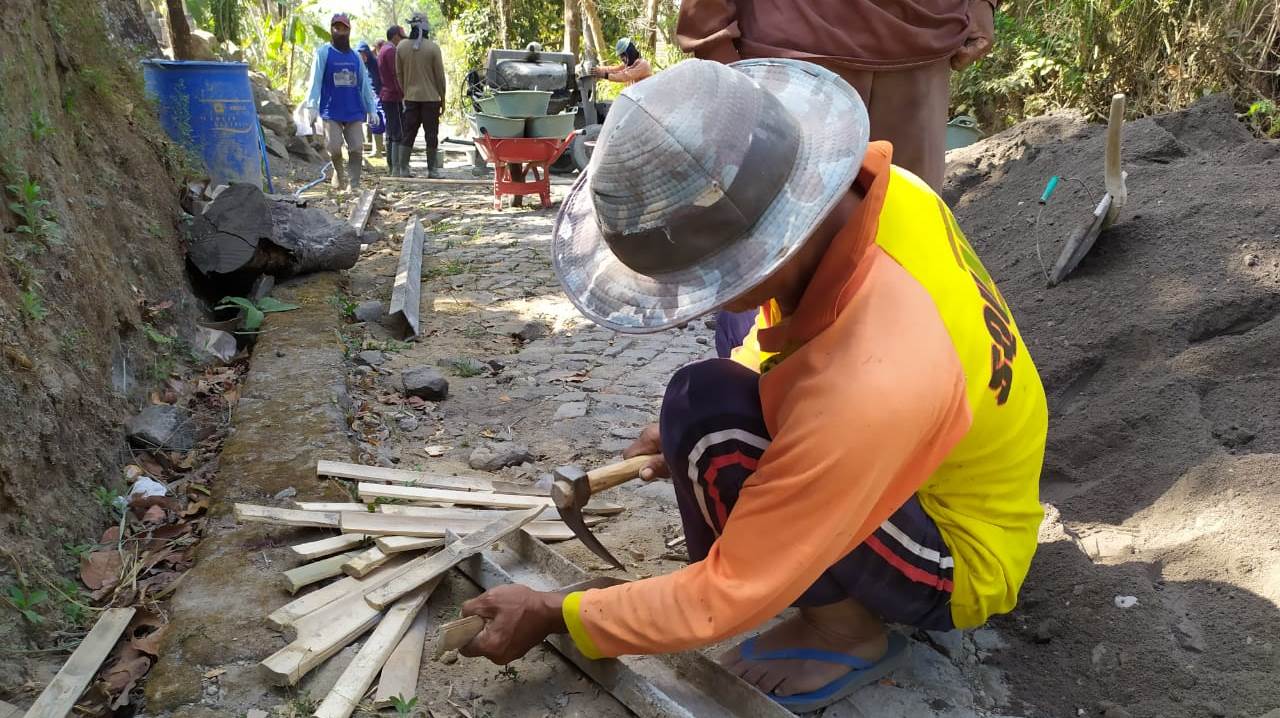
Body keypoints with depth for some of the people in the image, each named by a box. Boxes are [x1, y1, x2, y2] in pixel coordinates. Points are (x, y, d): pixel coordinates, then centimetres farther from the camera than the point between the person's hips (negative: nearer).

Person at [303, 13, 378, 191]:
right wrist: (312, 106, -18)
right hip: (331, 113, -3)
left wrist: (372, 109, 8)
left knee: (357, 149, -5)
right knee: (334, 148, -10)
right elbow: (315, 81, -7)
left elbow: (365, 84, 14)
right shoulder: (323, 53, 1)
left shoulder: (355, 56, 13)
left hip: (354, 112, 3)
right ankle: (338, 172, 21)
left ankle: (355, 185, 2)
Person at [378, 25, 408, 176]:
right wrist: (404, 96, -22)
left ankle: (391, 168, 16)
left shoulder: (383, 50, 19)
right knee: (399, 134, -11)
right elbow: (397, 75, -20)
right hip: (394, 97, -11)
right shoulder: (391, 51, -13)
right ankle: (399, 169, -13)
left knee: (390, 134, 13)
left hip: (386, 97, 11)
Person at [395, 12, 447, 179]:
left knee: (408, 134, 8)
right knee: (431, 134, 5)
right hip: (431, 97, -3)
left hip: (411, 97, 3)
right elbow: (440, 76, -5)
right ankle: (431, 169, 8)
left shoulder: (401, 46, 0)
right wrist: (442, 99, 4)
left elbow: (399, 74, 6)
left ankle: (404, 168, 5)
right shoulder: (433, 47, -9)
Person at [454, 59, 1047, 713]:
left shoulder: (866, 391, -40)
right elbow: (778, 345, 4)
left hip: (961, 561, -7)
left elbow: (729, 599, -27)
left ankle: (844, 625, -7)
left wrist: (556, 615, -15)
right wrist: (692, 434, -1)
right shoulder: (870, 191, -18)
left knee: (706, 410, -28)